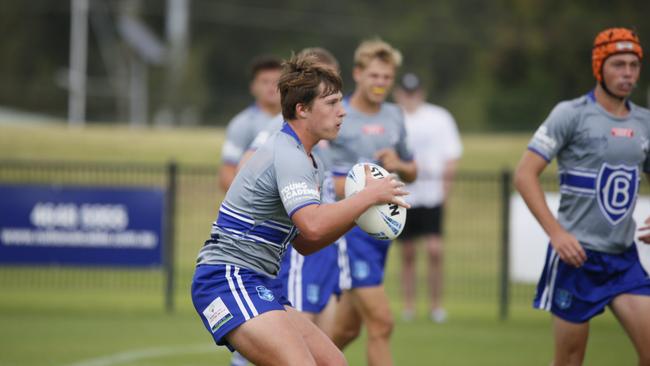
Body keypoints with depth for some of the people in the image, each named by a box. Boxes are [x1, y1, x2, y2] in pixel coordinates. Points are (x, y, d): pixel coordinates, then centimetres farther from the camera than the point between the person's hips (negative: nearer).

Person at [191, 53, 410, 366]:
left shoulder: (307, 162, 17)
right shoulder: (287, 155, -15)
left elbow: (305, 242, 21)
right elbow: (313, 225, -32)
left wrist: (354, 216, 8)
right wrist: (369, 195, -21)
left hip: (255, 285, 11)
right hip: (227, 279, -11)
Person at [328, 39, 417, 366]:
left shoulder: (394, 117, 13)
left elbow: (412, 172, 23)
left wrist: (399, 166, 0)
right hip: (349, 228, -7)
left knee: (347, 327, 14)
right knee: (381, 322, -14)